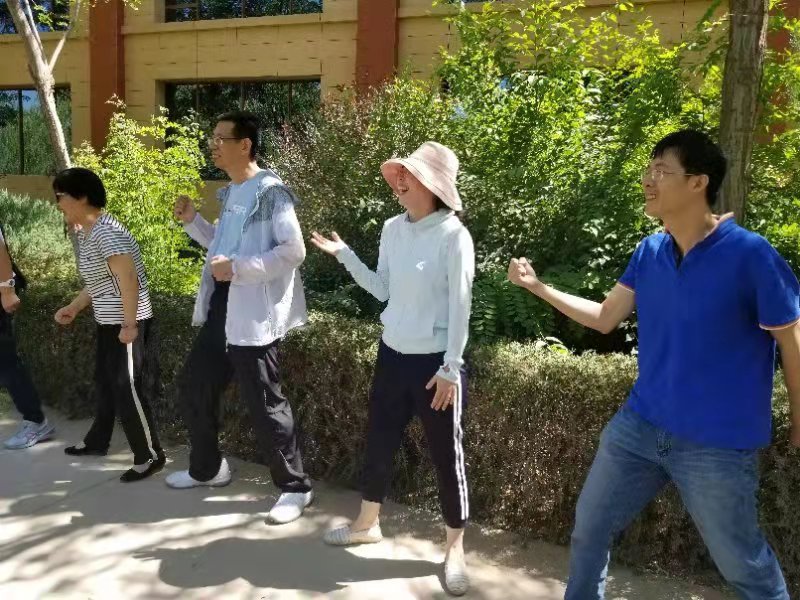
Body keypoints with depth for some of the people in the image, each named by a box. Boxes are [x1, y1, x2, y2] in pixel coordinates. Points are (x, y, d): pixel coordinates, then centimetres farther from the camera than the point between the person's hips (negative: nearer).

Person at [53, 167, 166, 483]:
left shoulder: (106, 232, -21)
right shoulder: (85, 233, 11)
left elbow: (128, 279, -28)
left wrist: (129, 324, -27)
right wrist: (73, 308, 21)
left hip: (126, 325, -10)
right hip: (108, 323, 10)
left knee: (128, 389, -4)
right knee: (105, 383, 22)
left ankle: (150, 456, 7)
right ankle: (97, 441, 39)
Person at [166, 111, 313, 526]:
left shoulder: (270, 192, -14)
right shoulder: (230, 193, 14)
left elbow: (293, 251, -21)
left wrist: (237, 268, -24)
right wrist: (192, 221, 11)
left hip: (255, 314, -10)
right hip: (221, 307, 10)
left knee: (263, 403, -3)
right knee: (194, 386, 18)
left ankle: (295, 487, 14)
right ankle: (207, 468, 37)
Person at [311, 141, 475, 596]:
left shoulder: (453, 235, -15)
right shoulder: (392, 228, 3)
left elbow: (459, 306, -15)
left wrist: (451, 368, -15)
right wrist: (344, 254, 4)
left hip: (435, 363, -6)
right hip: (393, 355, 6)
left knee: (447, 455, 6)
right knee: (379, 442, 18)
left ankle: (455, 550, 23)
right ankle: (367, 523, 39)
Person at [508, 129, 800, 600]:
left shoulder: (751, 255, -17)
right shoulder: (649, 253, 1)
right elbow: (605, 318, 11)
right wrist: (539, 287, 6)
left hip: (718, 446, -5)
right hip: (639, 427, 6)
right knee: (589, 529, 16)